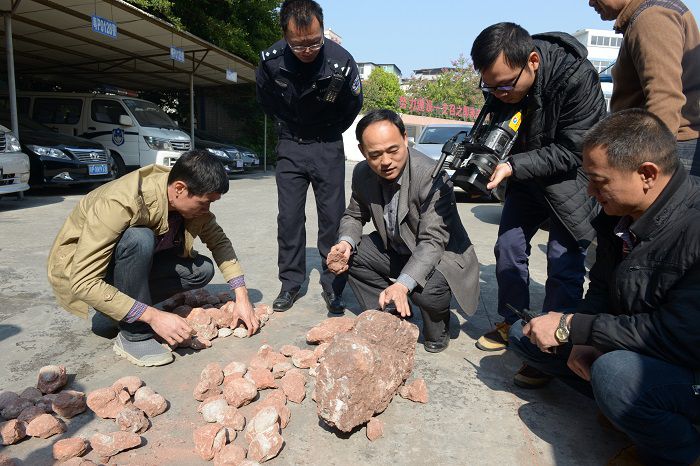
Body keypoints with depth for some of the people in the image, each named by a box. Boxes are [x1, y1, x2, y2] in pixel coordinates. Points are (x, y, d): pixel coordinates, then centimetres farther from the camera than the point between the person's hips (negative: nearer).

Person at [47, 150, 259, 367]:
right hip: (77, 267, -6)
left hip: (132, 257, 6)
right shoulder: (118, 203, -35)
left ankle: (118, 312, 0)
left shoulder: (190, 199, -17)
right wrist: (153, 316, -37)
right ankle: (134, 336, -19)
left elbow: (219, 241, -4)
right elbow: (83, 282, -36)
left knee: (202, 270, -12)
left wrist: (242, 297, -13)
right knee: (139, 239, -35)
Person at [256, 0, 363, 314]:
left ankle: (332, 286, 10)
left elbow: (352, 107, 0)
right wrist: (289, 129, 9)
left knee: (333, 216, -2)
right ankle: (290, 284, 14)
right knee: (289, 217, 1)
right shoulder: (271, 61, -16)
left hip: (328, 147, -1)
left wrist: (327, 135, 6)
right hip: (290, 145, 2)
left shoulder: (341, 62, -20)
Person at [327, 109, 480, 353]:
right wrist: (346, 241, -19)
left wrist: (402, 284, -48)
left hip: (443, 255, -6)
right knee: (350, 254, -13)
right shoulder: (362, 174, -10)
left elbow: (433, 241, -33)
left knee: (427, 291, -35)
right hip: (395, 252, 6)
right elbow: (354, 215, 6)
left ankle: (437, 330, 3)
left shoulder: (432, 177, -30)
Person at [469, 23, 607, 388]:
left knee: (564, 263, -10)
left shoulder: (577, 77, -30)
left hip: (572, 177, -5)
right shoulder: (500, 80, -13)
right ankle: (511, 326, 26)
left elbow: (572, 152, -26)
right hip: (525, 176, 6)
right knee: (508, 247, 7)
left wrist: (512, 166, -34)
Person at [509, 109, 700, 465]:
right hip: (630, 346, 7)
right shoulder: (619, 213, -4)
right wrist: (583, 339, -12)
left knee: (613, 370, -37)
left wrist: (569, 327, -25)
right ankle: (624, 406, 5)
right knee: (524, 333, 1)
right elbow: (600, 288, 6)